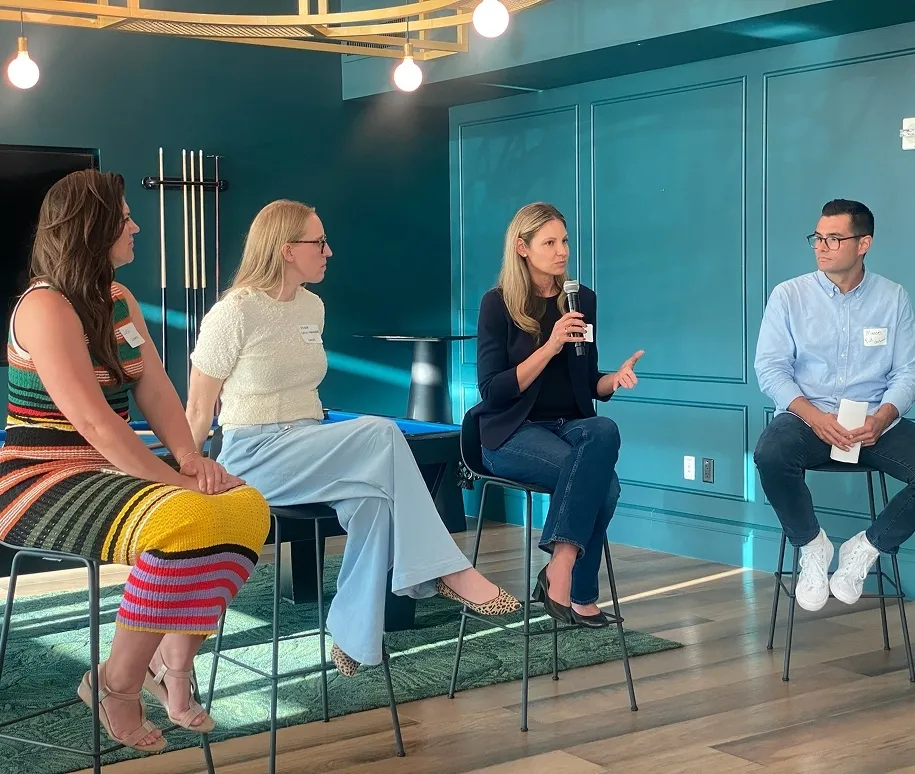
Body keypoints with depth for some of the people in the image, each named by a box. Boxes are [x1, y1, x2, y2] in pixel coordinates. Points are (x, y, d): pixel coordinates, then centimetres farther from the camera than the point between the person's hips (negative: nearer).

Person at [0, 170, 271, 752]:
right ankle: (117, 684, -15)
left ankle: (175, 660, -4)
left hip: (107, 474, 9)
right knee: (186, 522, -32)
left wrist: (192, 459, -12)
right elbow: (94, 423, -23)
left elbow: (156, 392, 5)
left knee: (247, 506, -11)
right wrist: (175, 481, -23)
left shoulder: (120, 300, 12)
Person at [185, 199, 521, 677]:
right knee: (380, 435, -28)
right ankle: (447, 572, -25)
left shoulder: (313, 307, 12)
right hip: (254, 457, -6)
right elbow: (199, 412, -5)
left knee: (374, 498, -28)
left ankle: (352, 636, -20)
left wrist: (328, 450, 12)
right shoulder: (234, 313, -10)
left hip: (309, 454, 7)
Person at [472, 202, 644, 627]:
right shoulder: (498, 304, -4)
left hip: (571, 426, 4)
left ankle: (560, 572, -26)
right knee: (602, 480, -29)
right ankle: (580, 596, -18)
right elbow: (492, 392, -11)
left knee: (605, 430, -32)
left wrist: (614, 379, -8)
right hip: (513, 433, -4)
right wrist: (549, 347, -19)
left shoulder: (582, 300, 8)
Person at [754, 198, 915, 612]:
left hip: (876, 422, 2)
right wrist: (814, 416, -19)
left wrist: (882, 419, -18)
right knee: (771, 453, -34)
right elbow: (770, 368, -4)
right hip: (807, 418, -1)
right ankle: (812, 546, -8)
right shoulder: (789, 295, 2)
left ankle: (865, 549, -2)